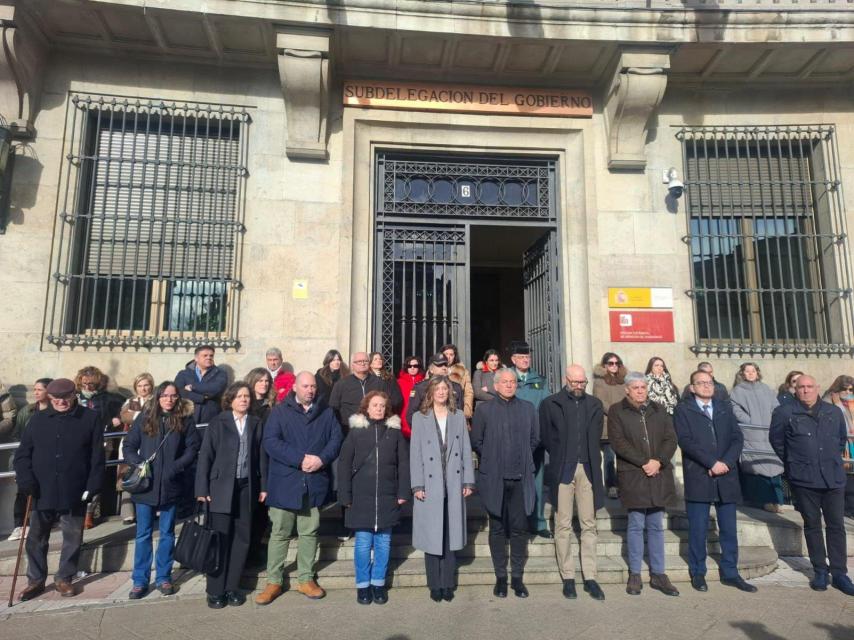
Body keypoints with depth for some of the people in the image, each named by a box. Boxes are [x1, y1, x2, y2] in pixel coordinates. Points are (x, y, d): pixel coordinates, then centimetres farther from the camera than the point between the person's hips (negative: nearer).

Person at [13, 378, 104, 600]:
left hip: (74, 494, -2)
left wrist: (92, 487, -10)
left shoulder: (90, 419, -3)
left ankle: (64, 578, 27)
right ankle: (35, 580, 31)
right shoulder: (38, 419, 4)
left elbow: (97, 457, -4)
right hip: (42, 493, 2)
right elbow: (22, 454, 5)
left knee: (73, 539, 9)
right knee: (36, 540, 13)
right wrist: (27, 482, -10)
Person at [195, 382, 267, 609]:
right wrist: (202, 489, -7)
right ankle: (215, 590, 13)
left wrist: (263, 486, 3)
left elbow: (260, 456, 6)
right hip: (221, 488, -3)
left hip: (246, 488, 3)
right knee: (220, 539, 0)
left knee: (242, 538, 6)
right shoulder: (217, 423, -1)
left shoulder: (255, 423, 7)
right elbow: (205, 456, -2)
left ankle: (232, 588, 19)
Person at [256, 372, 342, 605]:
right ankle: (274, 581, 19)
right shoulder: (280, 411, 0)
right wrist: (300, 460, -18)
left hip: (314, 483, 2)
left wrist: (321, 459, -15)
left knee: (309, 533, 11)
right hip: (285, 483, -2)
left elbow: (336, 439, 3)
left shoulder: (326, 413, 9)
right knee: (280, 533, 6)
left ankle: (306, 579, 24)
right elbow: (270, 441, -11)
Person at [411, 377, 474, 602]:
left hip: (454, 485, 2)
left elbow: (466, 450, 6)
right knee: (432, 536, 4)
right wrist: (417, 485, -8)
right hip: (430, 485, -2)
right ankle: (435, 585, 16)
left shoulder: (459, 416, 9)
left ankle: (448, 584, 18)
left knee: (451, 536, 7)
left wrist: (468, 481, 1)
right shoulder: (419, 418, 2)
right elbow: (415, 453, -2)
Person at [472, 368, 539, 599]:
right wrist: (491, 460, 5)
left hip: (521, 478, 2)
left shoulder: (528, 408, 7)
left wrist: (522, 459, 9)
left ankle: (517, 577, 20)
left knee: (519, 528, 6)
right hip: (494, 478, -1)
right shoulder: (484, 410, 0)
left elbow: (535, 439, 13)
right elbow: (476, 441, 4)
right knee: (497, 529, 8)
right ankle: (500, 577, 20)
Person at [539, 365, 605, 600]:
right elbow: (545, 437, 4)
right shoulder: (550, 404, 1)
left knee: (589, 525, 6)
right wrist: (560, 457, 4)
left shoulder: (594, 404, 11)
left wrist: (592, 462, 7)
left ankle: (590, 577, 15)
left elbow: (596, 437, 13)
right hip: (562, 470, -3)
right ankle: (567, 577, 13)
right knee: (563, 525, 3)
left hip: (587, 469, 3)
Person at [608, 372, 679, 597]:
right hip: (633, 476, -3)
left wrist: (658, 461, -10)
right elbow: (618, 442, -9)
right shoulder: (617, 411, -1)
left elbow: (671, 439, 5)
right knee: (636, 525, 3)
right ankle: (634, 575, 13)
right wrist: (644, 462, -14)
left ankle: (658, 574, 18)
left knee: (656, 526, 10)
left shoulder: (659, 410, 12)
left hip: (658, 474, 4)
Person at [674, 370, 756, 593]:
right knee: (698, 530, 4)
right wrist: (712, 463, -16)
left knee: (729, 529, 10)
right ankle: (698, 573, 17)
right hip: (698, 478, -3)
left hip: (726, 477, 4)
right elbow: (685, 441, -10)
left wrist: (726, 463, -10)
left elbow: (737, 438, 4)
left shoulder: (725, 408, 13)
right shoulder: (683, 410, 0)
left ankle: (730, 573, 23)